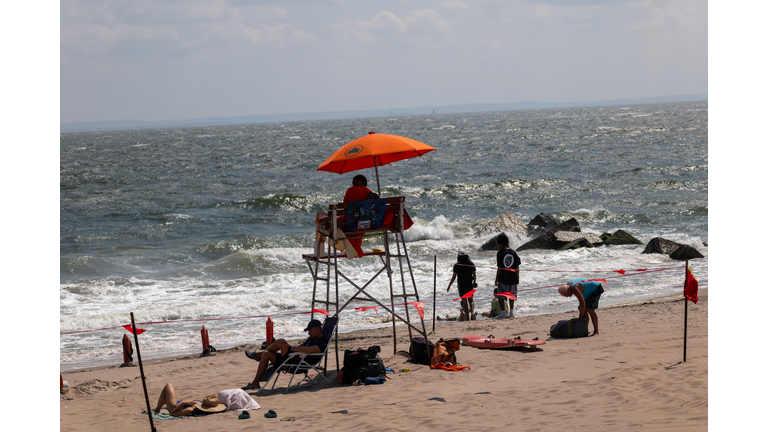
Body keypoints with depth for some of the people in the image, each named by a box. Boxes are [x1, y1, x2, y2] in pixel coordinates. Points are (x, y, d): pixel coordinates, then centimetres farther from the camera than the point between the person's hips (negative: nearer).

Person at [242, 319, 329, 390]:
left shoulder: (323, 342, -12)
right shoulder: (312, 339, 22)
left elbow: (308, 350, -29)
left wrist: (289, 348, -28)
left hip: (298, 364, -11)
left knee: (281, 341, -15)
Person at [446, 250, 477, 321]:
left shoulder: (456, 265, -7)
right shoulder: (471, 264, -1)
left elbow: (454, 277, -5)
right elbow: (474, 275, 2)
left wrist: (449, 286, 3)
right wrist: (474, 282, 21)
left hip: (461, 284, -2)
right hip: (469, 284, 2)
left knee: (464, 301, 6)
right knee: (471, 300, 12)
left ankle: (467, 317, 5)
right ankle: (472, 312, -14)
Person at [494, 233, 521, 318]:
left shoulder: (500, 253, -9)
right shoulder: (513, 252, 2)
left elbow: (499, 268, -9)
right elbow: (517, 267, 4)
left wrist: (496, 279, -2)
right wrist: (518, 278, 13)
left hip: (503, 279, -4)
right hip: (513, 278, 4)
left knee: (501, 296, 5)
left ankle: (503, 313, -1)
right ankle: (511, 312, 19)